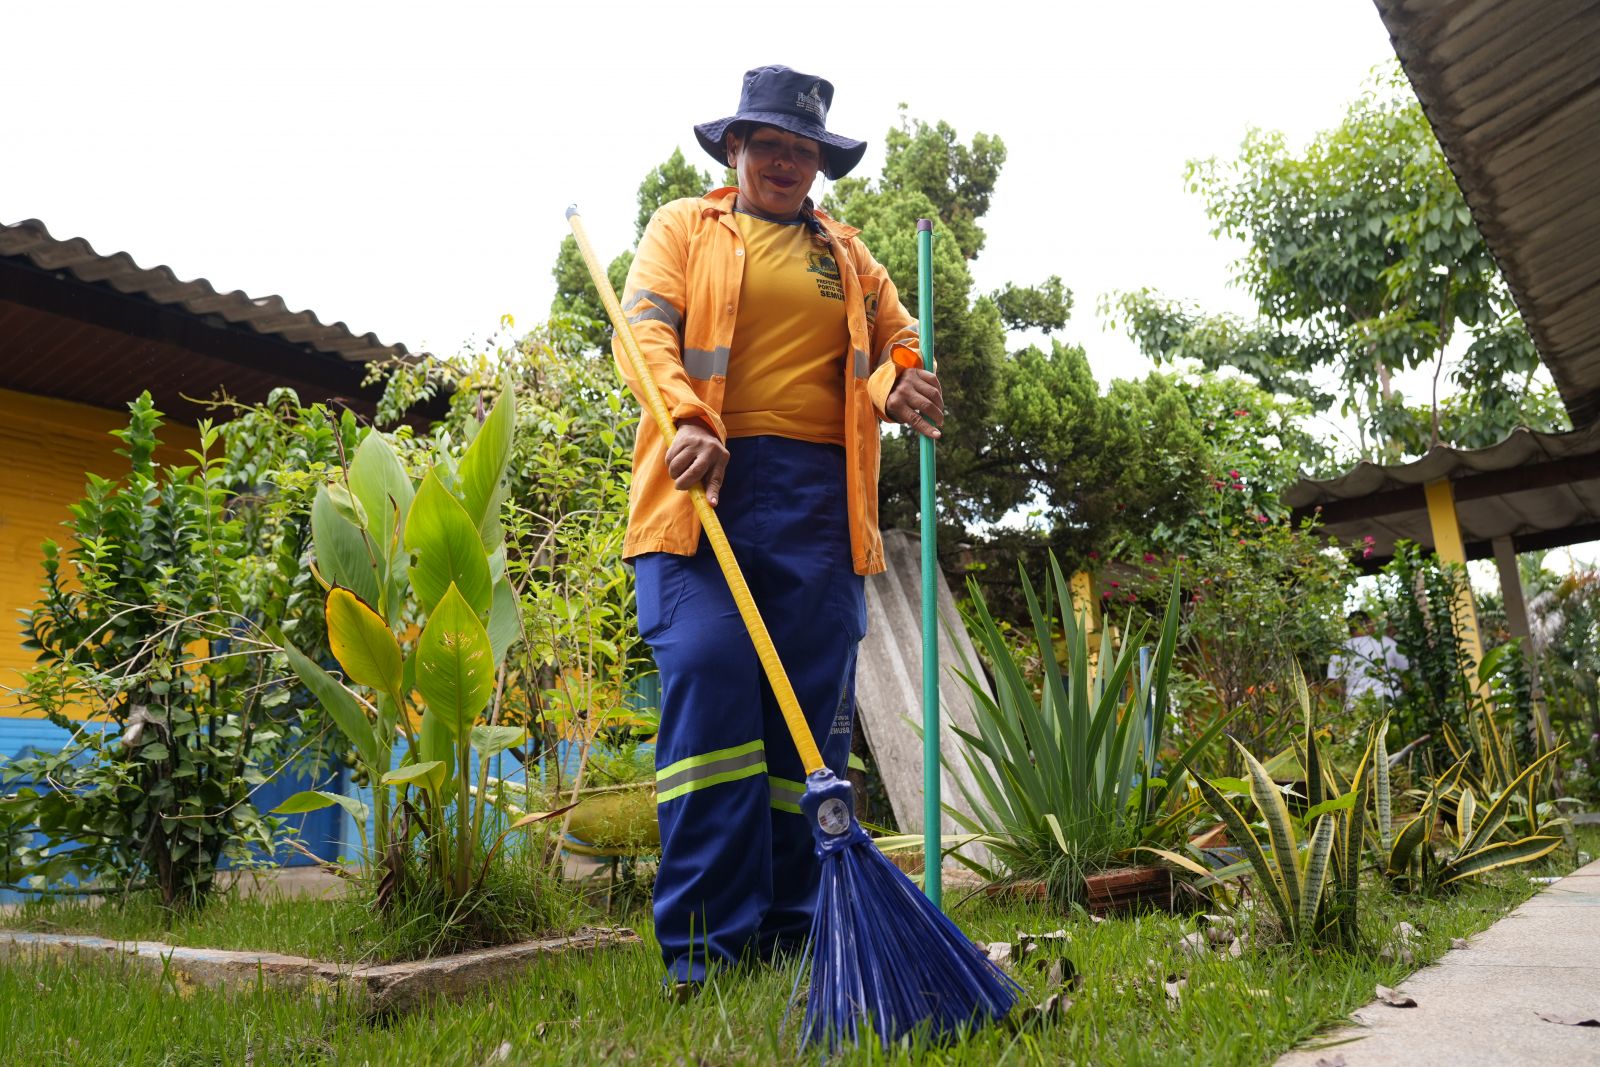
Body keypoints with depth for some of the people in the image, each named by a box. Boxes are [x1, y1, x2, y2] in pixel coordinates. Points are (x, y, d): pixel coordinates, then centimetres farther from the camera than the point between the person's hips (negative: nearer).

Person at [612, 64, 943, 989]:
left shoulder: (846, 254, 27)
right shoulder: (684, 228, 18)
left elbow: (901, 342, 23)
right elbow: (646, 328, 2)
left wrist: (898, 386, -3)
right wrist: (688, 420, -19)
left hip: (819, 495, 3)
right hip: (706, 480, -3)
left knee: (814, 705, -2)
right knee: (709, 679, -16)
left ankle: (794, 929, 8)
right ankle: (706, 936, -9)